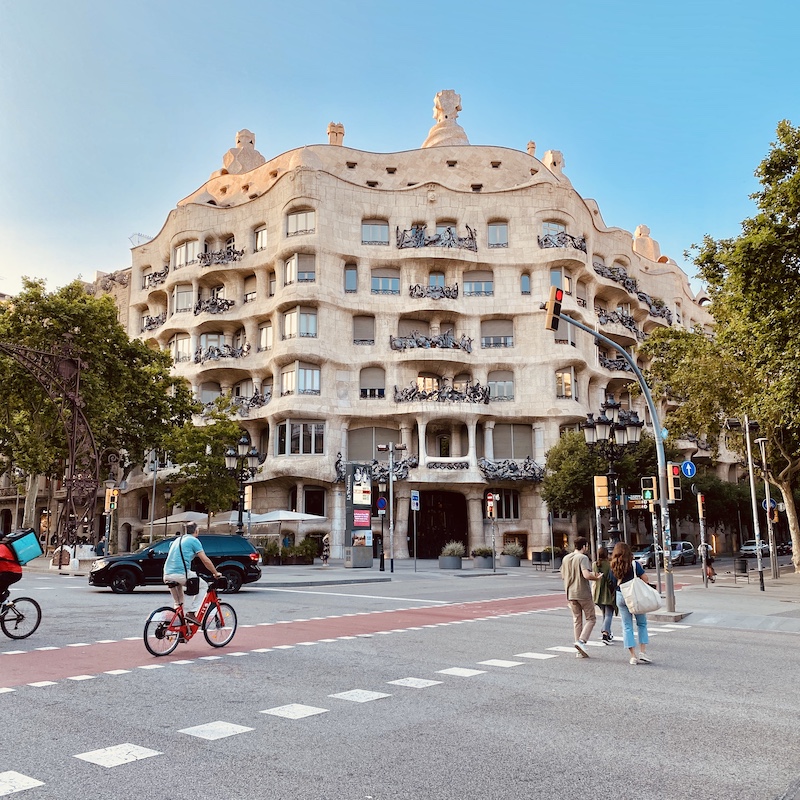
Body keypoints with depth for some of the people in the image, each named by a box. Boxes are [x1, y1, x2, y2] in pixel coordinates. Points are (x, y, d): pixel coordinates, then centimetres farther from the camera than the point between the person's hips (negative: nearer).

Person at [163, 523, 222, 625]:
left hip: (167, 575, 7)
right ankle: (191, 612, 0)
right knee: (203, 586, 11)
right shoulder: (194, 540, 2)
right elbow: (205, 560, -1)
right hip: (181, 573, -7)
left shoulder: (177, 540, 24)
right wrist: (216, 573, 10)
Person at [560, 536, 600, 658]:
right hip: (583, 593, -6)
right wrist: (596, 577, -7)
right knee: (591, 618, 8)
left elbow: (563, 576, 15)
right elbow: (587, 575, -24)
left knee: (577, 620, 12)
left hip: (571, 593, 6)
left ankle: (580, 651, 13)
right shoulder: (583, 558, -13)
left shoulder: (566, 558, 9)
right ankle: (581, 641, -9)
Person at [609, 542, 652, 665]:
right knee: (642, 624, 13)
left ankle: (633, 656, 7)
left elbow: (614, 584, 2)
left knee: (627, 626, 8)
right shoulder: (634, 564, -10)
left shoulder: (613, 568, -1)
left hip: (621, 597, 2)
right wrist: (641, 568, 9)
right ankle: (643, 652, 5)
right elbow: (645, 579, -7)